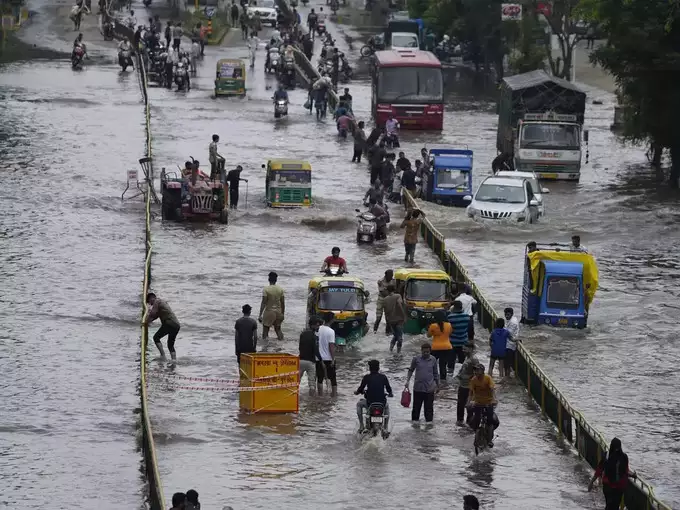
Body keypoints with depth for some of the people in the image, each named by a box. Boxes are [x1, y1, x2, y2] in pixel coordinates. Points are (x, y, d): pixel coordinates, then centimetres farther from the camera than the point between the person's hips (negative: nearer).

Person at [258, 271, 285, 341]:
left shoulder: (266, 289, -13)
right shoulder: (280, 289, -1)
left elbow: (263, 303, -15)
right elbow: (283, 303, 4)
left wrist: (260, 315, -12)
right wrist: (282, 314, 16)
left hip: (269, 312, -4)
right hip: (278, 312, 4)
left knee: (265, 329, 4)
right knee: (278, 329, 17)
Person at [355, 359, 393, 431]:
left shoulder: (366, 377, -3)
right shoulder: (383, 377, 3)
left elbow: (361, 389, 0)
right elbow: (389, 389, 9)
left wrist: (357, 392, 24)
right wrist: (390, 394, 32)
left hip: (369, 403, -2)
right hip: (382, 403, 2)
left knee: (359, 404, 31)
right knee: (387, 407, 39)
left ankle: (361, 425, 23)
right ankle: (385, 428, 31)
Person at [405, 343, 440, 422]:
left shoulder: (433, 360, 3)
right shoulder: (416, 359, -1)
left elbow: (435, 374, 12)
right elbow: (411, 370, 10)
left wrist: (437, 386, 16)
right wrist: (407, 381, 0)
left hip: (429, 389, 0)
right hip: (418, 388, 0)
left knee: (429, 408, 4)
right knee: (416, 407, 8)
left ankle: (429, 422, 12)